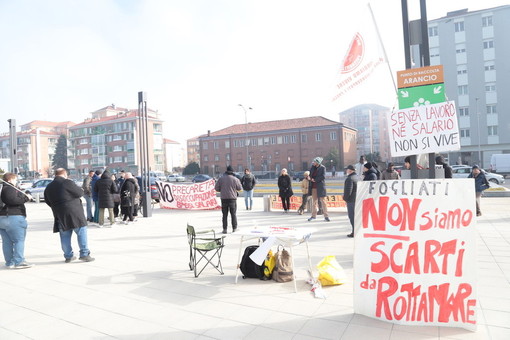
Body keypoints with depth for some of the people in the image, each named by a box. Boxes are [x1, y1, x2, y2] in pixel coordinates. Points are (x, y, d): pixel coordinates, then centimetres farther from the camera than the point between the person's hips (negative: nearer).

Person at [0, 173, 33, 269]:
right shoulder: (9, 188, -11)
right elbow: (12, 200, -23)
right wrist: (26, 198, -14)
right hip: (13, 217, -10)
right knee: (19, 240, -4)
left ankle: (9, 262, 17)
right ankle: (18, 262, -5)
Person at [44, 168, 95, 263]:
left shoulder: (48, 187, 12)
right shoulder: (67, 183, -10)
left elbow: (48, 202, 19)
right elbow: (80, 193, -7)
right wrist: (78, 188, 13)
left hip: (60, 216, 6)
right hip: (74, 214, -6)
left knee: (65, 236, 11)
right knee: (81, 233, 0)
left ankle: (68, 256, 18)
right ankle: (84, 254, 0)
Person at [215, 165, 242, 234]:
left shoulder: (221, 178, -1)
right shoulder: (235, 179, -5)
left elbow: (216, 188, 3)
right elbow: (239, 188, 4)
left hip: (224, 198, 1)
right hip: (232, 198, -1)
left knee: (225, 214, 7)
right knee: (233, 214, 9)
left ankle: (225, 229, 5)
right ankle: (234, 228, 11)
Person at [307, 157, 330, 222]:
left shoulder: (322, 168, -5)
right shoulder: (313, 167, 10)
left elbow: (323, 176, -15)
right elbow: (310, 174, 16)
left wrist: (315, 179, -14)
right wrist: (309, 177, -7)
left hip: (320, 187, -5)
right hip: (314, 187, 5)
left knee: (323, 201, -1)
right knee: (314, 201, 11)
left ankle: (326, 216, 5)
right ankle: (314, 215, 20)